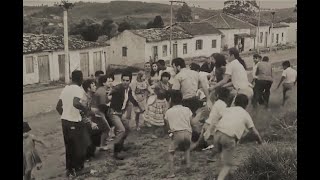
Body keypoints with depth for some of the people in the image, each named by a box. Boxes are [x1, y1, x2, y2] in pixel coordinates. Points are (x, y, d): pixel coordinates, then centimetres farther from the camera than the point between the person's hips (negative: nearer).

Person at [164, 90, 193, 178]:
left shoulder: (168, 112, 10)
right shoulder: (187, 110, 13)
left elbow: (168, 125, 14)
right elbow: (190, 122, 11)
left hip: (177, 133, -2)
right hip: (187, 132, 2)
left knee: (171, 152, 13)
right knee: (187, 148, 32)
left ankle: (171, 172, 1)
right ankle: (188, 163, 15)